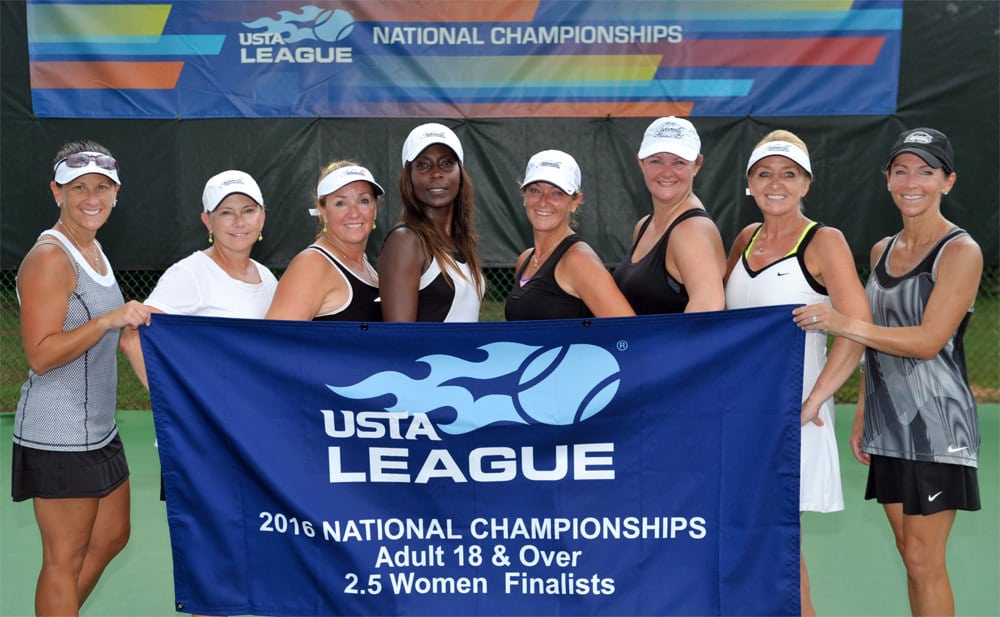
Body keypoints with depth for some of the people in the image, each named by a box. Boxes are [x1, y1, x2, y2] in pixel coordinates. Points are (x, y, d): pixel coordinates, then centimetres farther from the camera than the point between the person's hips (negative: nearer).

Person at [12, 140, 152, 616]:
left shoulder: (92, 249, 12)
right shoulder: (49, 258, -17)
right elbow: (40, 356, -22)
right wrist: (108, 320, -29)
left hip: (98, 429, 10)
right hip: (58, 437, -10)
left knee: (112, 535, 21)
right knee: (65, 558, 1)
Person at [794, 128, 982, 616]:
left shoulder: (960, 251, -9)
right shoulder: (881, 250, 13)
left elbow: (928, 340, -18)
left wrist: (844, 324, -26)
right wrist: (862, 415, 14)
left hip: (934, 421, -7)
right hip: (888, 421, 7)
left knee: (924, 561, -2)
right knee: (909, 553, 13)